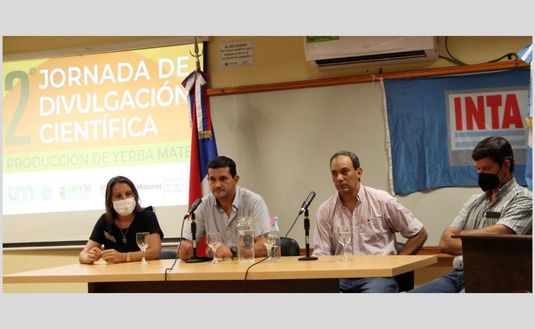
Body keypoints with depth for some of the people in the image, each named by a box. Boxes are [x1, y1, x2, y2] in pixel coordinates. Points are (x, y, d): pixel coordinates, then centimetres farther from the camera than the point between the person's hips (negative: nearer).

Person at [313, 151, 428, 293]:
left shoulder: (382, 201, 2)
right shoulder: (325, 210, 9)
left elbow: (419, 234, 7)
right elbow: (321, 253, 7)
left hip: (378, 276, -2)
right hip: (340, 278, 2)